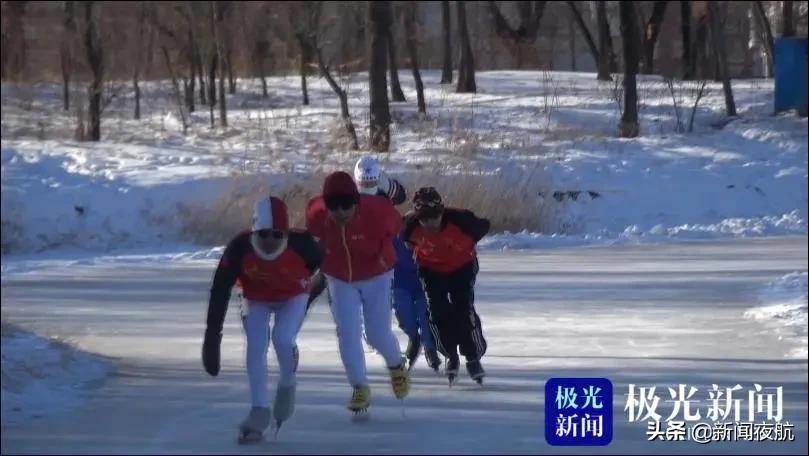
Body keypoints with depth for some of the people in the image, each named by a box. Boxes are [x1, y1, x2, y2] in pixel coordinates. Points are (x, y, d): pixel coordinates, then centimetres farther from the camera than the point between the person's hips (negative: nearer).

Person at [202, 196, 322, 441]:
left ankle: (287, 387, 9)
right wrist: (212, 335, -30)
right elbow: (220, 290, -29)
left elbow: (323, 261, -11)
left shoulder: (301, 244, -35)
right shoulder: (240, 248, -34)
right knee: (256, 347, -15)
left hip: (293, 298, -1)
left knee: (282, 339, -22)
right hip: (256, 299, 1)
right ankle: (260, 411, -5)